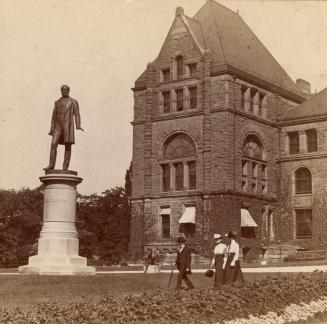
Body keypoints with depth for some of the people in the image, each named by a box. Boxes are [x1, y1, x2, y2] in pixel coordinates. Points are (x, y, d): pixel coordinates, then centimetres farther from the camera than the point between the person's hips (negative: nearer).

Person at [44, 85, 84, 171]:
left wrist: (78, 126, -17)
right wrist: (52, 129, 10)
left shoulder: (74, 102, 10)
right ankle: (51, 165, -14)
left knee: (68, 146, -6)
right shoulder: (57, 102, 20)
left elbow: (77, 114, -1)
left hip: (68, 125, -3)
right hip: (58, 126, 3)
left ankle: (65, 167, -6)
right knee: (53, 144, -12)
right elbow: (54, 116, 17)